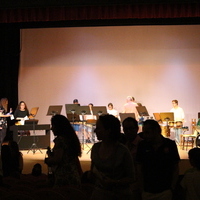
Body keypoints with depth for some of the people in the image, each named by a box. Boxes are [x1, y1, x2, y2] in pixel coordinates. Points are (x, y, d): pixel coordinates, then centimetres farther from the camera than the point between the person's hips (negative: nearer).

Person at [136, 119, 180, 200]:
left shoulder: (170, 144, -3)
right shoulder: (142, 145, 0)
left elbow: (175, 169, 2)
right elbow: (139, 169, 3)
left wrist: (172, 188, -3)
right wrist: (142, 189, -1)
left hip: (165, 191, -1)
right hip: (147, 192, 1)